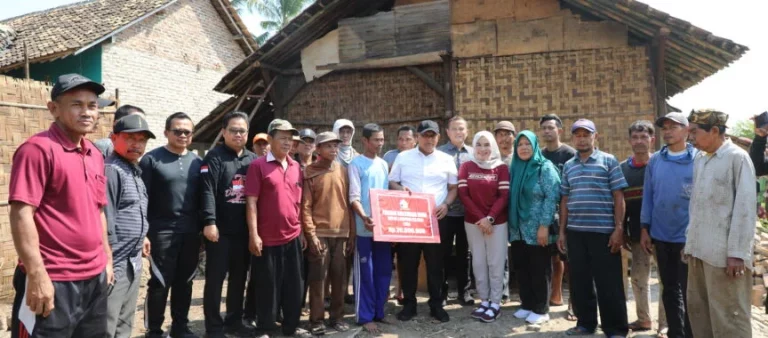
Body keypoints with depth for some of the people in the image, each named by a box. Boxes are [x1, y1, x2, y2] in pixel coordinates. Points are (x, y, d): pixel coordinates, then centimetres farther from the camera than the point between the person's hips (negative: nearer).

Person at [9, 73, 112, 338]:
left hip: (95, 278, 7)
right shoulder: (38, 149, -12)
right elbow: (21, 215, -16)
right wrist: (37, 276, -19)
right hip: (52, 281, -7)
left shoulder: (95, 154, 10)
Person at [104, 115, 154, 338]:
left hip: (134, 263, 9)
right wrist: (108, 260, -19)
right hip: (115, 264, -9)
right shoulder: (110, 170, -15)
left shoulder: (135, 171, 14)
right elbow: (105, 220, -19)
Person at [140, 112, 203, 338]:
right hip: (162, 231, -4)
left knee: (185, 282, 12)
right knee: (160, 283, 3)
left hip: (191, 232, 4)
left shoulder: (197, 162, 10)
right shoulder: (151, 159, -3)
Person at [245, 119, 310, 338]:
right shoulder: (258, 166, -7)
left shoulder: (296, 167, 9)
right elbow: (251, 202, -10)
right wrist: (253, 235, -14)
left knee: (294, 286, 13)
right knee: (268, 287, 7)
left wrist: (302, 231, 13)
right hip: (268, 239, -5)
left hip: (293, 237, 5)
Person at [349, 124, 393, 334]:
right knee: (365, 273, 1)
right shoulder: (356, 164, -5)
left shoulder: (384, 164, 12)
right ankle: (365, 317, 11)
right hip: (365, 227, -6)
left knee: (384, 271, 12)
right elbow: (354, 197, -12)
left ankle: (378, 312, 25)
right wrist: (364, 217, -28)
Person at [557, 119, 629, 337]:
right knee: (580, 281, 11)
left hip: (603, 231, -4)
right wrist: (562, 231, 10)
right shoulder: (568, 166, 12)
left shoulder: (608, 161, 0)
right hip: (575, 232, 4)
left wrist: (619, 229, -10)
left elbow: (618, 197, -3)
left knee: (609, 284, 2)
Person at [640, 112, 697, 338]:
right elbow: (648, 196, 6)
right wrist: (644, 229, 3)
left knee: (688, 291, 6)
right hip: (661, 236, 4)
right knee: (669, 288, 14)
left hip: (688, 237, -3)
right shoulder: (655, 161, 4)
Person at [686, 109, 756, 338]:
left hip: (723, 252, -7)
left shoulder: (737, 158, -5)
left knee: (728, 315, -1)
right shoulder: (699, 160, 14)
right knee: (697, 308, 14)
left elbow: (745, 207, -10)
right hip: (699, 250, 7)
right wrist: (691, 242, 13)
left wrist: (737, 252, -14)